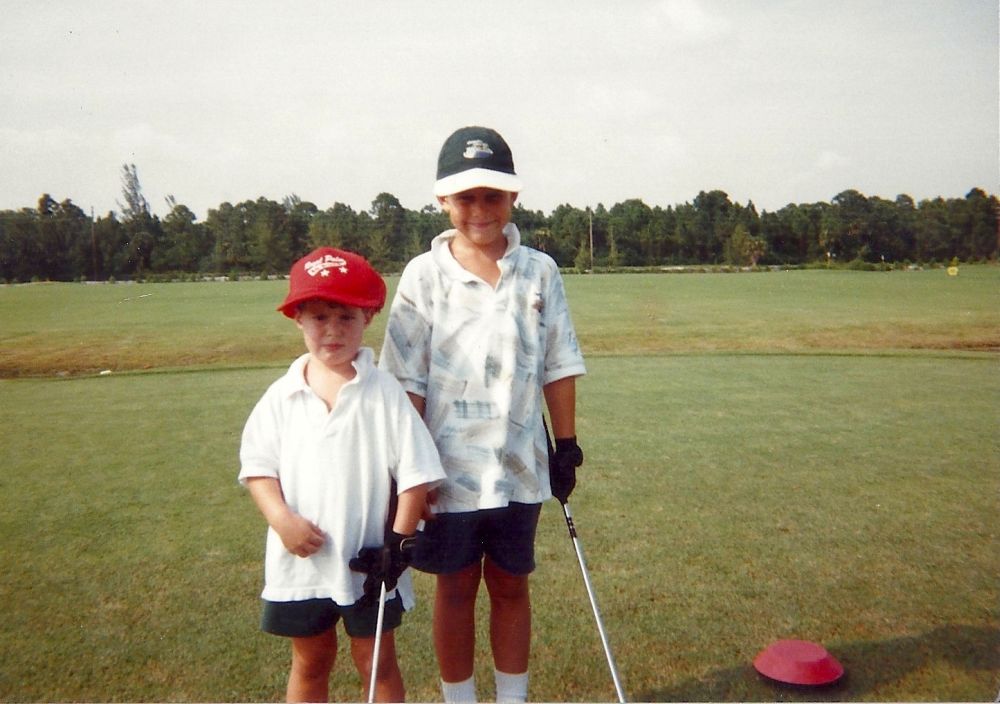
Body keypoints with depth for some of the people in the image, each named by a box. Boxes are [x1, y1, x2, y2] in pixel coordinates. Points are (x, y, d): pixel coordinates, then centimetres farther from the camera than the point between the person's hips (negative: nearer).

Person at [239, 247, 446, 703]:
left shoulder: (383, 393, -10)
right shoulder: (281, 396, -2)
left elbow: (416, 472, -9)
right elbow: (257, 465, 0)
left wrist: (400, 541, -10)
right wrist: (281, 518, -16)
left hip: (370, 562, -2)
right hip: (300, 560, 3)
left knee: (377, 664, 16)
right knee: (310, 664, 21)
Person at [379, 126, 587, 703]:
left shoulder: (539, 271, 0)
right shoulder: (424, 275, -5)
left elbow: (558, 367, 4)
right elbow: (407, 379, -6)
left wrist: (567, 446, 5)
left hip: (520, 465, 2)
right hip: (450, 467, -1)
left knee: (511, 585, 16)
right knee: (456, 589, 13)